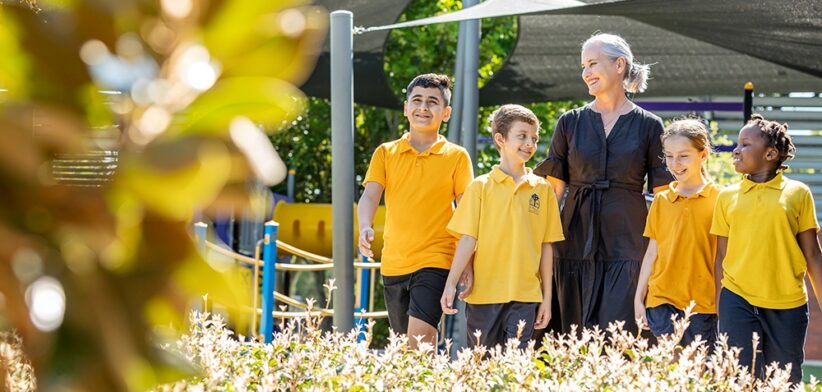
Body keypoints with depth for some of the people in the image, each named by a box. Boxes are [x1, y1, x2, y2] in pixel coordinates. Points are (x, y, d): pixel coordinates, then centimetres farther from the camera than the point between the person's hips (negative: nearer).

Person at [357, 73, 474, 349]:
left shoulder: (457, 157, 2)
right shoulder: (386, 153, 8)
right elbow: (370, 195, -2)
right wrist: (365, 229, -23)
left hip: (435, 261, -4)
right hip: (393, 262, 4)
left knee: (419, 338, -20)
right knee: (405, 344, 11)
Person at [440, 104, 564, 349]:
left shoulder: (542, 189, 7)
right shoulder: (481, 187, 3)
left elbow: (546, 246, 9)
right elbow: (468, 239, 0)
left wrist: (547, 298, 8)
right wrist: (451, 285, -9)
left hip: (525, 295, 0)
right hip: (484, 292, 0)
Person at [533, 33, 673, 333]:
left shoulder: (648, 126, 4)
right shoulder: (570, 123, 9)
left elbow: (663, 195, 4)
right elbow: (554, 188, 8)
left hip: (626, 242, -2)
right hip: (576, 241, 2)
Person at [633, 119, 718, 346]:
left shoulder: (718, 200, -1)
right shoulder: (662, 200, 8)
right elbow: (652, 253, 12)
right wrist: (639, 298, 11)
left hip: (703, 303, -2)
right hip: (663, 300, 2)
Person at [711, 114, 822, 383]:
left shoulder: (797, 193, 2)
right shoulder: (728, 196, 7)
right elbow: (721, 256, 10)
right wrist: (714, 309, 8)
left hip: (788, 305, -1)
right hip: (737, 302, 1)